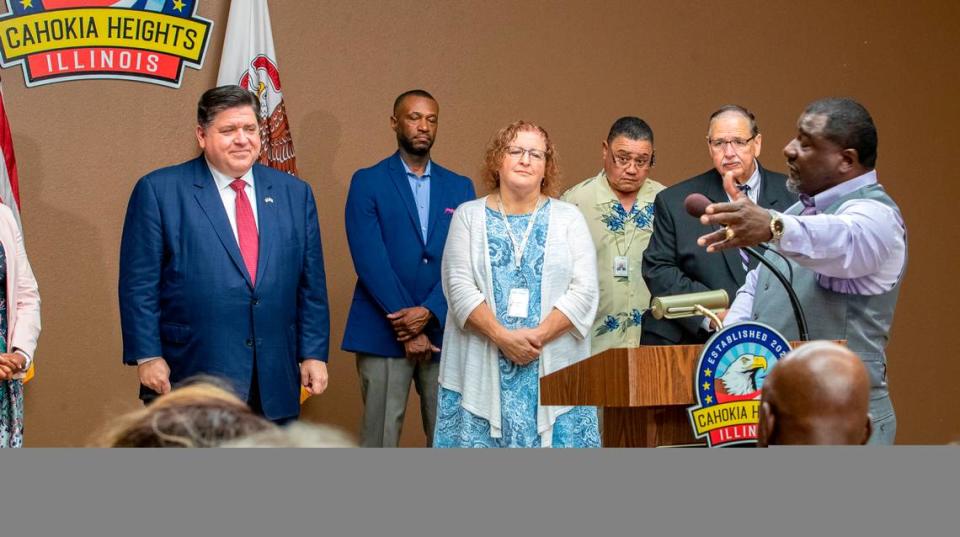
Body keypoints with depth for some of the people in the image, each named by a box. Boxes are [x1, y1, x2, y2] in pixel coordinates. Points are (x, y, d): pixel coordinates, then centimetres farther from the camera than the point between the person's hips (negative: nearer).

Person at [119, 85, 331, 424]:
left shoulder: (295, 193, 11)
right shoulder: (159, 191, -1)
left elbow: (311, 285, 12)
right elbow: (139, 284, -3)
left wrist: (314, 354, 6)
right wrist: (147, 356, -9)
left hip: (275, 385, 4)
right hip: (190, 380, -4)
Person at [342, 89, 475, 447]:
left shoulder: (460, 188, 12)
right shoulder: (367, 183, 3)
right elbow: (370, 259, -7)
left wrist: (429, 313, -12)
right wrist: (407, 327, -12)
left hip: (444, 330, 3)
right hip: (383, 333, -3)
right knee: (379, 439, -1)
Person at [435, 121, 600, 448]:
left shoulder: (568, 218, 10)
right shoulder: (469, 216, 10)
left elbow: (584, 291, 0)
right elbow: (459, 286, -2)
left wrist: (539, 335, -12)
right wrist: (502, 337, -14)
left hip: (554, 369, 0)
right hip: (483, 370, 0)